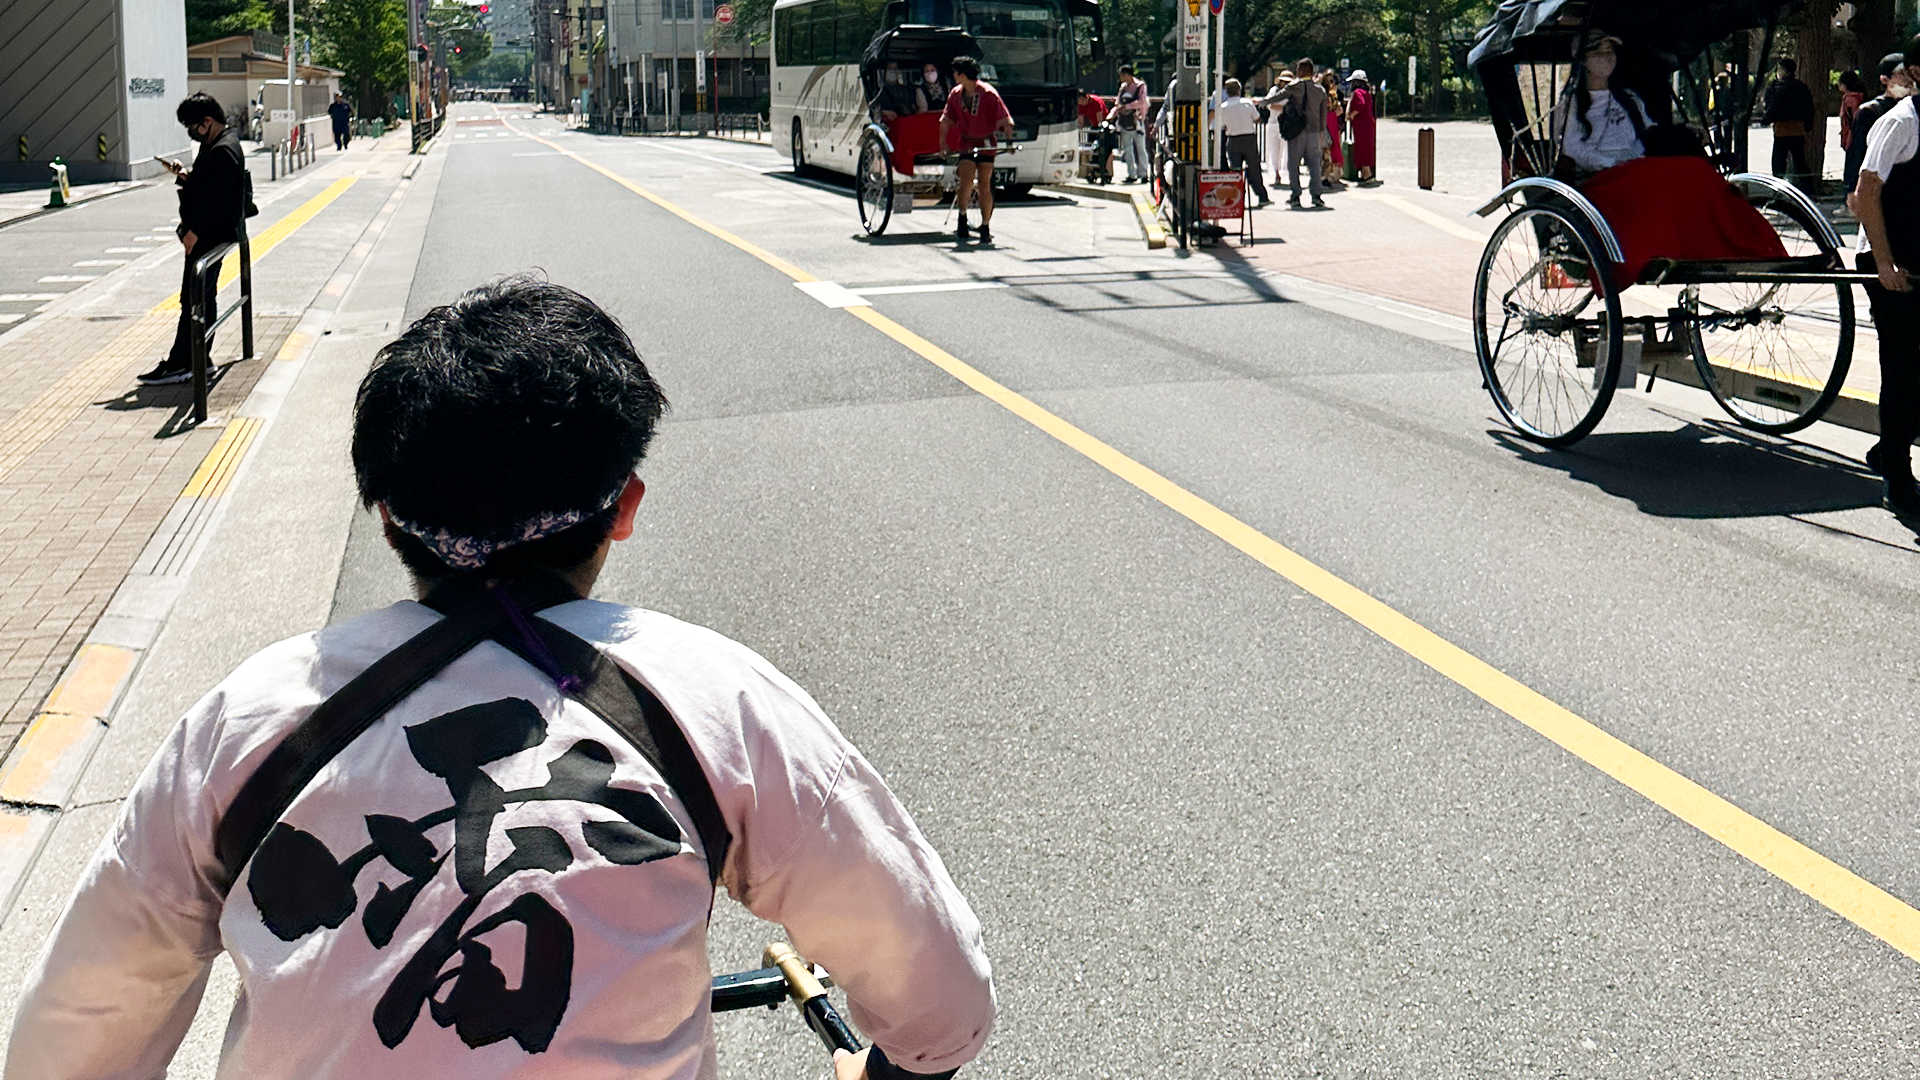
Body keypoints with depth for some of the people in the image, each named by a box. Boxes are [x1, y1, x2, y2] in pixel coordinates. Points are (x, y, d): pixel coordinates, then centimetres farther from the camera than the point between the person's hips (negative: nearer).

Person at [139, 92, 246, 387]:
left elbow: (219, 201, -24)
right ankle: (198, 359, 19)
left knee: (193, 299, -9)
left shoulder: (223, 151, -19)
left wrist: (195, 231, -22)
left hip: (209, 237, -11)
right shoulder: (214, 146, 15)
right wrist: (186, 175, 5)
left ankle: (179, 365, -7)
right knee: (205, 297, 14)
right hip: (208, 235, 11)